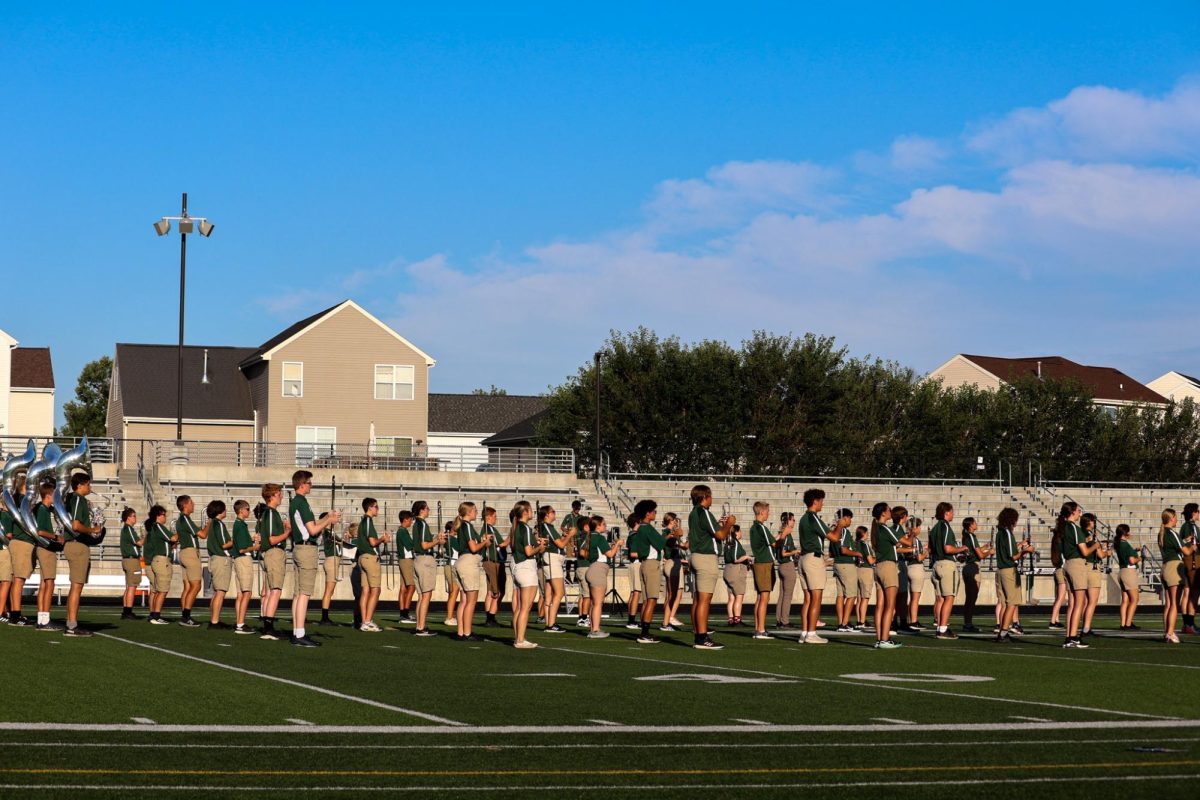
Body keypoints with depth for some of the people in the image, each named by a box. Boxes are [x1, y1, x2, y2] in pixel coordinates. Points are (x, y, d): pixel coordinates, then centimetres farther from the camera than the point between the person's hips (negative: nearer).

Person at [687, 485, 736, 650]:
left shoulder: (693, 514, 15)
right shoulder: (704, 513, -14)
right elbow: (720, 535, -16)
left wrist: (721, 525, 20)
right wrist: (729, 524, 2)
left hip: (696, 556, 10)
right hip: (707, 557, -10)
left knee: (697, 599, 11)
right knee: (704, 599, -10)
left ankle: (697, 635, 14)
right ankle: (702, 638, -13)